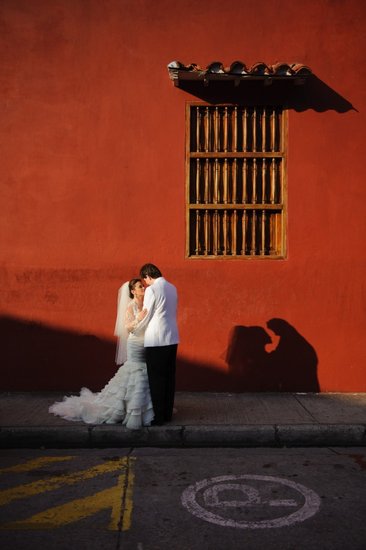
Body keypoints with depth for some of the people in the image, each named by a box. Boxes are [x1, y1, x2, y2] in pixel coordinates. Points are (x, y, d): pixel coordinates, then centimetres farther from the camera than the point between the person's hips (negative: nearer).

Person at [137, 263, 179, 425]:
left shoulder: (152, 290, -11)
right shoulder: (172, 288, 11)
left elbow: (145, 316, -7)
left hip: (156, 340, -7)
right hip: (172, 338, 7)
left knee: (156, 379, 1)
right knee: (169, 377, 11)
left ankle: (158, 417, 6)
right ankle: (167, 414, 19)